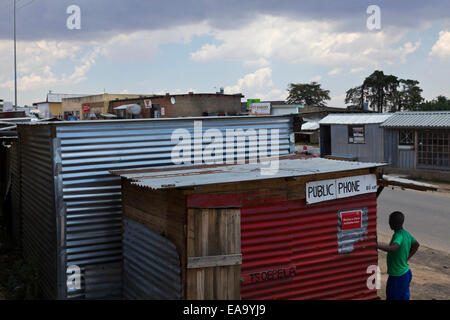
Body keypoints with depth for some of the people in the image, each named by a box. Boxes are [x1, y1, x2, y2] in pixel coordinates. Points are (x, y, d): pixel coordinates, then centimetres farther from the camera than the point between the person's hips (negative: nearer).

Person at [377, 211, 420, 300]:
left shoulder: (398, 235, -23)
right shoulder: (406, 234, 5)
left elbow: (393, 248, -42)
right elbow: (416, 244, 23)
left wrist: (377, 245, -41)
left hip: (397, 276, -9)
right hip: (406, 273, 9)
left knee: (392, 297, 2)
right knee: (404, 297, 17)